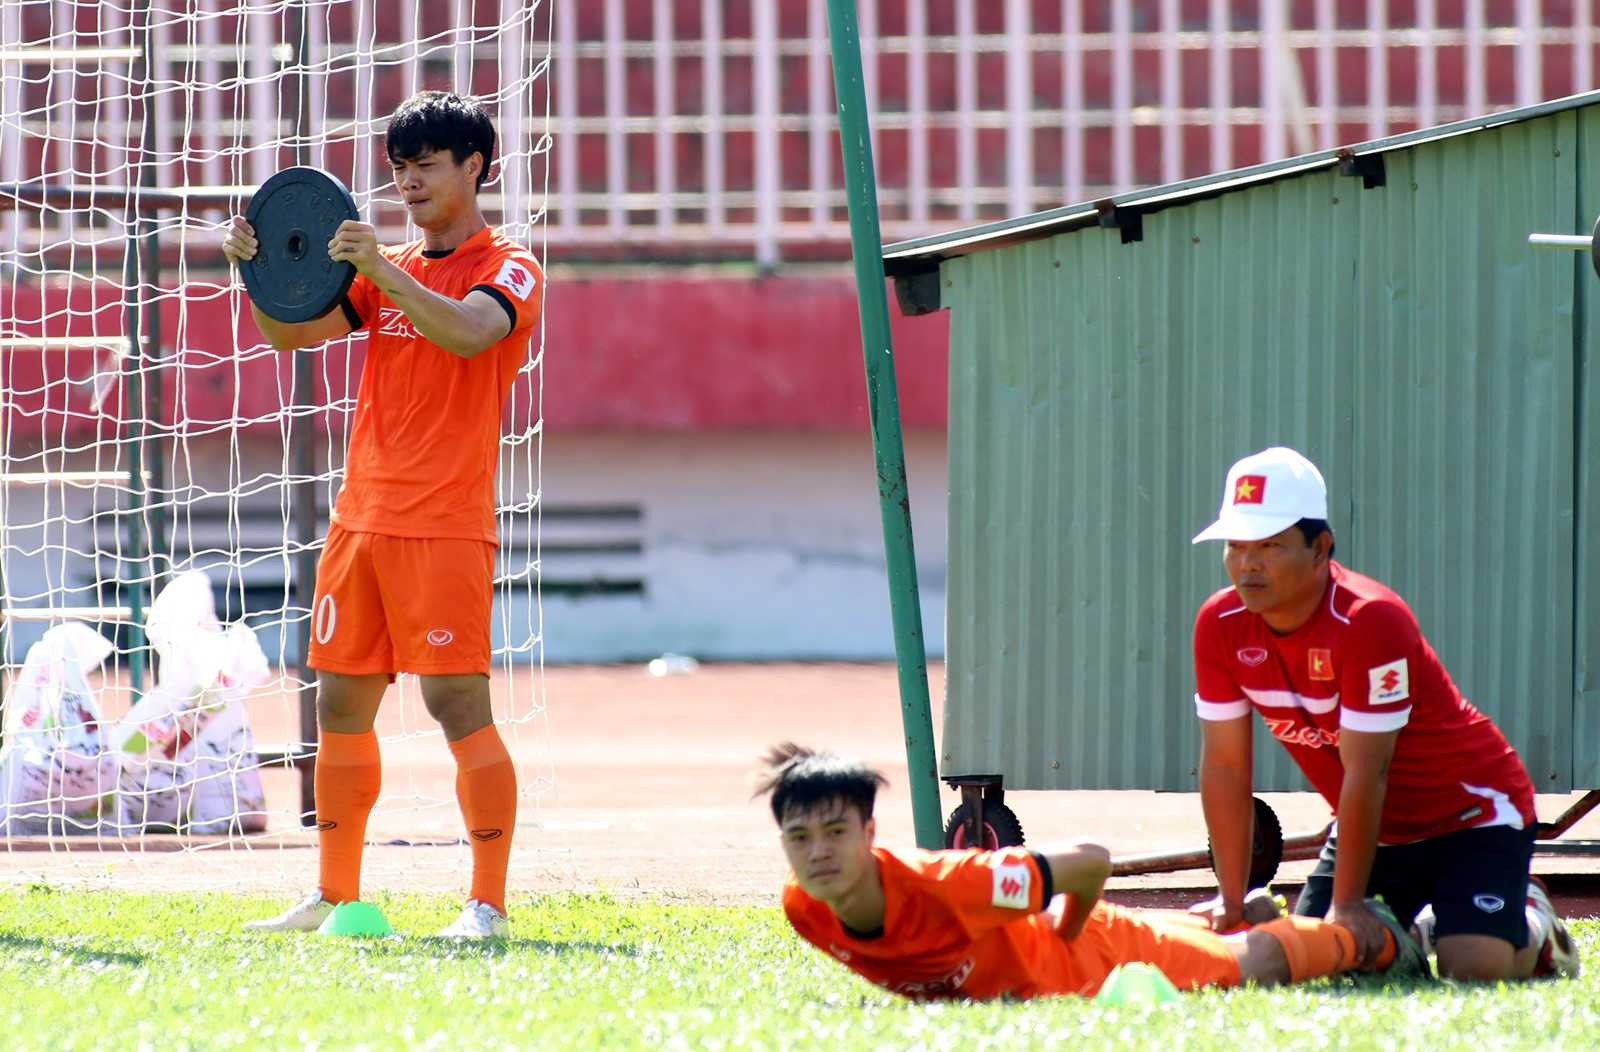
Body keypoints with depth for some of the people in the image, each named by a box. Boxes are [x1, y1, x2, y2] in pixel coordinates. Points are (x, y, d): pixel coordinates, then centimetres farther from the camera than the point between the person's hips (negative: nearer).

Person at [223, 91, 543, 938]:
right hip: (361, 518, 7)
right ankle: (334, 895, 16)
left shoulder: (508, 268, -2)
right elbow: (291, 333, 9)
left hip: (446, 526, -7)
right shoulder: (385, 270, 18)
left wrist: (384, 272, -32)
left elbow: (468, 333, -23)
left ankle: (488, 902, -10)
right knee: (341, 705, 8)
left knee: (458, 702, -11)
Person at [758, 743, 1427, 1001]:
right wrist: (910, 987, -1)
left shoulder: (946, 886, -44)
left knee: (1251, 967, 14)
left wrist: (1065, 939, -17)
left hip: (1089, 953, -6)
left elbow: (1091, 863, -33)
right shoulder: (802, 908, -27)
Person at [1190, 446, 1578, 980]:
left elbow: (1365, 776, -28)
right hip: (1377, 824, 6)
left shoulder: (1369, 621, -31)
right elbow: (1225, 766, -8)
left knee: (1474, 967, -23)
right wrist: (1232, 901, -9)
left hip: (1472, 811, -6)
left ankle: (1530, 928, 13)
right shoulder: (1221, 626, -12)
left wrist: (1348, 903, -25)